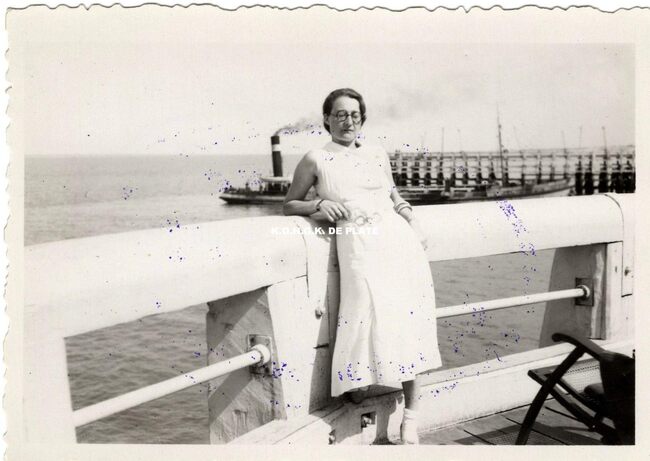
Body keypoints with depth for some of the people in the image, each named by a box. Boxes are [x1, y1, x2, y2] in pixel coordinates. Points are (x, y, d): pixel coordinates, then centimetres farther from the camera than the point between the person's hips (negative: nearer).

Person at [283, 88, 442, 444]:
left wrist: (413, 222, 12)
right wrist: (319, 205, -5)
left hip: (398, 239, 3)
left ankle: (410, 414, 4)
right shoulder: (315, 160, 9)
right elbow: (289, 205, 14)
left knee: (407, 320, -4)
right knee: (371, 314, -21)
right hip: (359, 244, -3)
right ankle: (359, 384, 3)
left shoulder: (377, 155, 18)